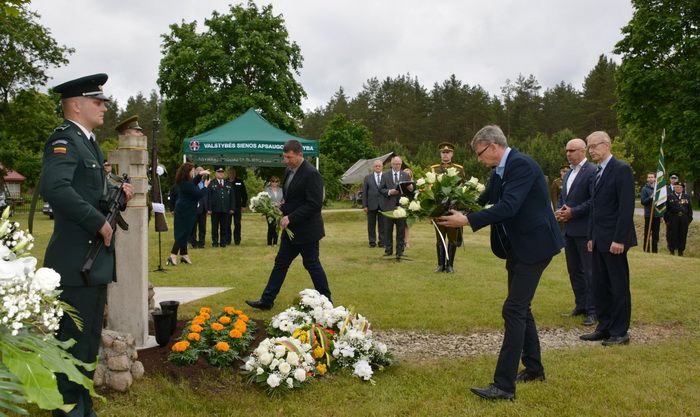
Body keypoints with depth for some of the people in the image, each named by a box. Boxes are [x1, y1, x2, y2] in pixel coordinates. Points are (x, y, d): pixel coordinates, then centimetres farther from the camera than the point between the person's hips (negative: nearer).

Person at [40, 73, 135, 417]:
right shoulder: (64, 139, -14)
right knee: (72, 342, -1)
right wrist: (99, 223, -25)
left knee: (89, 340, 18)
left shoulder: (88, 142, 16)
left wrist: (118, 192, 3)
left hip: (94, 260, 10)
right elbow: (54, 188, -31)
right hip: (76, 262, -10)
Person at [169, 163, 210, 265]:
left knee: (182, 233, 14)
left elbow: (193, 183, 24)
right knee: (183, 233, -6)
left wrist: (200, 174, 14)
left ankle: (183, 255, 22)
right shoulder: (186, 184, -22)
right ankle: (173, 256, -9)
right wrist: (205, 186, -5)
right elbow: (198, 194, -18)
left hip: (181, 210, 10)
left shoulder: (182, 182, 7)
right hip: (187, 211, -10)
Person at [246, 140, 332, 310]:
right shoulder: (289, 171, 9)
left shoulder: (311, 174, -19)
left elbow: (315, 204, -23)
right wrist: (282, 209, 1)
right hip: (291, 229, 9)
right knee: (280, 263, 11)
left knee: (312, 264, 2)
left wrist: (290, 218, -22)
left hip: (306, 230, -9)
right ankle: (266, 300, 18)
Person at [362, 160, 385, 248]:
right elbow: (364, 192, 4)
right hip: (371, 204, 0)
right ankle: (372, 241, 14)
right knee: (371, 224, 6)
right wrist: (364, 205, -3)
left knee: (382, 224, 3)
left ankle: (382, 241, 10)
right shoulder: (367, 178, 6)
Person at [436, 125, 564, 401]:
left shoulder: (521, 165, -19)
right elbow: (484, 201, 13)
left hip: (533, 246, -10)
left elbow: (508, 207, -29)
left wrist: (467, 221, -28)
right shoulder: (500, 171, 10)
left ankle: (504, 385, -9)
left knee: (514, 310, -11)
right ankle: (534, 368, 33)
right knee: (520, 308, 17)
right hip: (517, 247, 10)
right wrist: (459, 212, -4)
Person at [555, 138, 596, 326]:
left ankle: (592, 311, 3)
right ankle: (580, 305, 24)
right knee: (574, 270, 14)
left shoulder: (592, 171, -11)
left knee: (589, 271, -3)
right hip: (569, 229, 8)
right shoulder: (568, 173, 16)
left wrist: (573, 212, -16)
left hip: (584, 230, -8)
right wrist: (558, 210, 3)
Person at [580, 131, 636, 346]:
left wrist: (619, 239, -20)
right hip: (599, 240, 8)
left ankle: (620, 332, 9)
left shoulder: (621, 169, -10)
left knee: (619, 287, 1)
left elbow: (627, 207, -16)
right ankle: (604, 327, 20)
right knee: (599, 286, 11)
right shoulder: (597, 173, 15)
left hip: (613, 240, -8)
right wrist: (591, 236, 14)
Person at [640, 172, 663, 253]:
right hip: (648, 215, -4)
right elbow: (643, 201, -9)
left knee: (656, 234, 9)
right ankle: (646, 250, 8)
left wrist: (661, 215, 10)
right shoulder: (645, 189, -3)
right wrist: (651, 197, -24)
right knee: (647, 234, 1)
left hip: (657, 215, 4)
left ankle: (655, 251, 17)